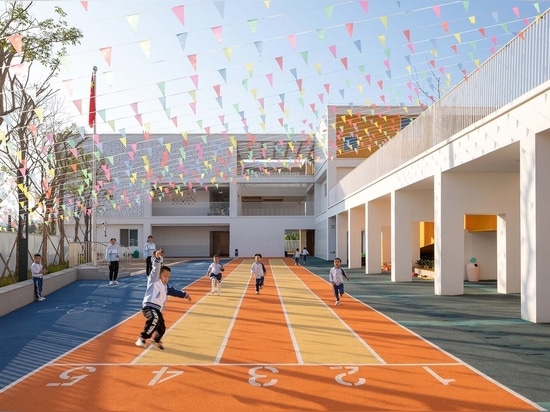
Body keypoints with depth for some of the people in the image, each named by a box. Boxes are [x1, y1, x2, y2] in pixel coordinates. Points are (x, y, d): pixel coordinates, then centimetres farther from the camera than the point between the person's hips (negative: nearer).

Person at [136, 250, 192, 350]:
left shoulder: (165, 287, 22)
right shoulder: (154, 280, 2)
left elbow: (174, 291, 33)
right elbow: (156, 268, -13)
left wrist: (185, 294, 27)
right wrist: (157, 258, -27)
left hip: (157, 309, 8)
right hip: (149, 306, -8)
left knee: (162, 328, 18)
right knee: (154, 319, -39)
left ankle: (156, 339, 52)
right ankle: (142, 339, -28)